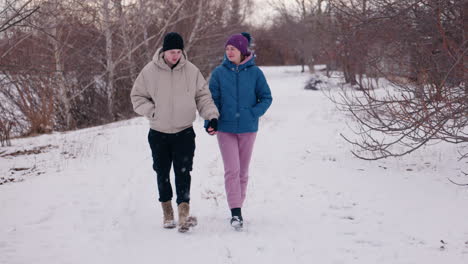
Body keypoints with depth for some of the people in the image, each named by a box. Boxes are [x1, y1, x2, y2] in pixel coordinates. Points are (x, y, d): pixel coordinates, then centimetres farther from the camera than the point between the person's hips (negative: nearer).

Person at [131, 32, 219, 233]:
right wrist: (152, 111, -11)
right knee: (162, 173, 10)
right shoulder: (150, 71, -6)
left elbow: (203, 96, 5)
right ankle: (167, 212, 25)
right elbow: (137, 97, 3)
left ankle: (184, 213, -16)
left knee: (183, 172, -11)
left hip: (184, 132, -1)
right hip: (158, 133, 1)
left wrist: (211, 115, -9)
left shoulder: (191, 71, -3)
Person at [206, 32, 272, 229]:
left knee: (243, 171, 10)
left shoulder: (255, 72, -2)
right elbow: (212, 99, 3)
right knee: (232, 170, -10)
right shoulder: (219, 73, 0)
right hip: (225, 128, -1)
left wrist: (253, 113, -11)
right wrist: (209, 122, -9)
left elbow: (266, 98, 4)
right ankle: (235, 213, -11)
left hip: (247, 128, 1)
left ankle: (238, 206, 23)